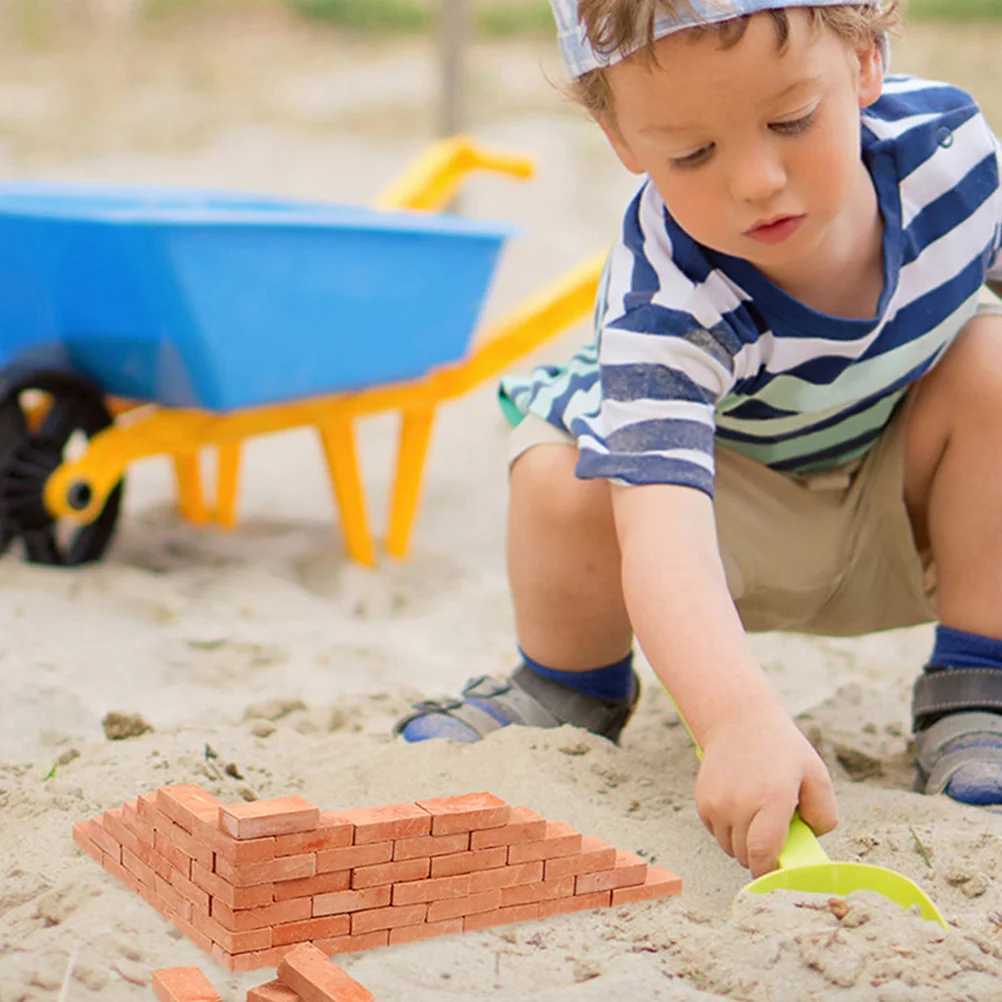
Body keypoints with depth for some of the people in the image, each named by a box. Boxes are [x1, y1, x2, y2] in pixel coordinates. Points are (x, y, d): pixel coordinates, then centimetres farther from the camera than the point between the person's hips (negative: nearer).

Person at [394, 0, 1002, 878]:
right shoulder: (670, 300, -38)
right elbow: (660, 520, -52)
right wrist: (741, 720, -68)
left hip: (905, 515, 4)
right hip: (735, 522, -3)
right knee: (565, 482, -32)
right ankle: (570, 687, 3)